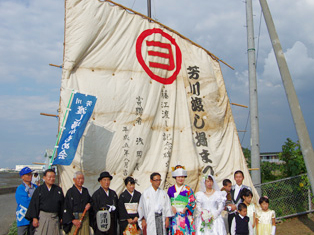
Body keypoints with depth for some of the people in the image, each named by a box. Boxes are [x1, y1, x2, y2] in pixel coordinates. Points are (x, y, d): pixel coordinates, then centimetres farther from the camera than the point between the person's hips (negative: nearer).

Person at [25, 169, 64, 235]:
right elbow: (34, 204, -2)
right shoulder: (39, 189, 2)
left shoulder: (58, 190, 9)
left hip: (55, 218, 3)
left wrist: (61, 218, 7)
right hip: (42, 217, -2)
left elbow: (62, 205, 11)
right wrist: (34, 218, -9)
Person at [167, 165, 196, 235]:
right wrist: (171, 207, -8)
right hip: (174, 216, 2)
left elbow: (192, 202, 1)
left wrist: (185, 208, -13)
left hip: (185, 216, -2)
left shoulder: (188, 189, 3)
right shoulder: (171, 189, 10)